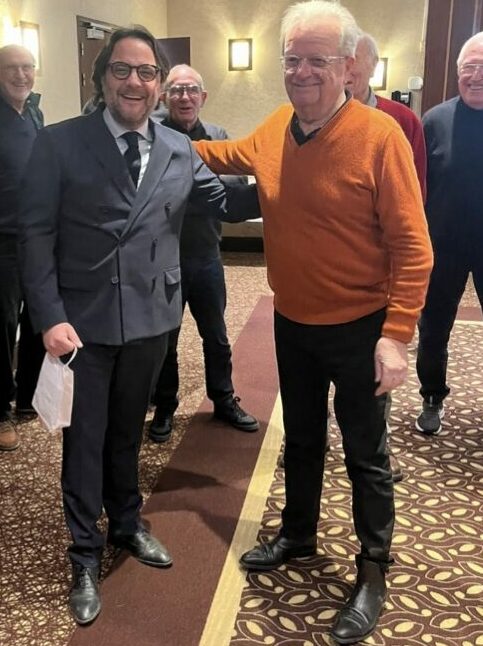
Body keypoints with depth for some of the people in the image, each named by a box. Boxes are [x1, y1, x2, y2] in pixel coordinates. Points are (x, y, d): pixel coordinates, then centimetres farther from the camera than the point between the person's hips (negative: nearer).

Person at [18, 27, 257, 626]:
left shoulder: (180, 150, 4)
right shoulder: (59, 143, -8)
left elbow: (223, 203, 12)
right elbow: (36, 235, -9)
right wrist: (51, 317, -18)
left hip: (151, 318, 3)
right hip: (83, 320, -3)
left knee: (127, 431, 21)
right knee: (84, 439, 10)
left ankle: (126, 525, 43)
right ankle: (85, 557, 29)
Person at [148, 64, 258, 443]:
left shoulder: (218, 137, 3)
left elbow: (237, 181, -7)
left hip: (206, 256, 3)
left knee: (216, 335, 17)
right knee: (164, 338, 13)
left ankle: (224, 400, 35)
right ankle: (165, 407, 31)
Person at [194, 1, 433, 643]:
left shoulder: (379, 136, -19)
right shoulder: (274, 130, -1)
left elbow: (412, 246, -19)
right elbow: (231, 155, 23)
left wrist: (396, 335, -22)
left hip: (358, 329, -5)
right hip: (292, 323, 6)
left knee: (365, 456, 10)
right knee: (301, 440, 22)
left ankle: (373, 571, 30)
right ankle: (298, 533, 45)